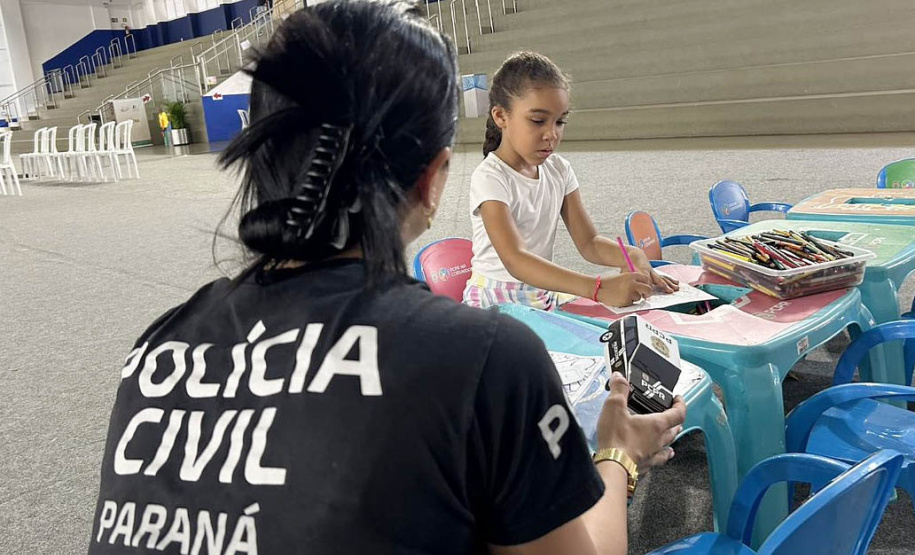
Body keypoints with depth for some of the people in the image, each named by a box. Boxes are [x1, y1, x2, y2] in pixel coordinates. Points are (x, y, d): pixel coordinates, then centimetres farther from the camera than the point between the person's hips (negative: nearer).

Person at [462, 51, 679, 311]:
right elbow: (515, 261, -31)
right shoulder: (490, 178, -18)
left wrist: (632, 256, -20)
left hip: (545, 294, 6)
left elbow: (588, 242, 2)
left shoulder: (558, 170, 3)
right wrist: (598, 288, -41)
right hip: (495, 300, -6)